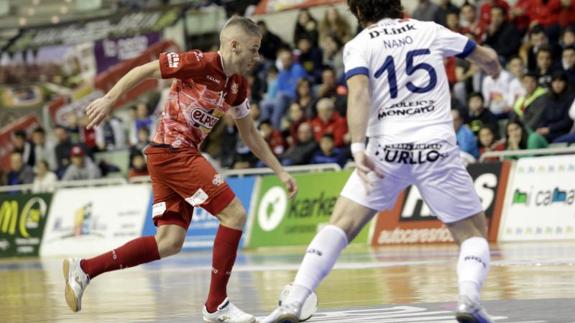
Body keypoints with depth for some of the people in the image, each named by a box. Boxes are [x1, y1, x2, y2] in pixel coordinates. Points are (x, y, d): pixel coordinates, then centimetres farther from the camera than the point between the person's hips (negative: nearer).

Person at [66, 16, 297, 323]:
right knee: (234, 214, -11)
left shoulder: (238, 85, 12)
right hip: (172, 151, -9)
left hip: (182, 155, 9)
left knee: (169, 242, 5)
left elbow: (250, 135, 22)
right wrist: (109, 99, -15)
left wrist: (279, 171, 21)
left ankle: (84, 269, 8)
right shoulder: (201, 63, -13)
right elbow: (145, 70, -9)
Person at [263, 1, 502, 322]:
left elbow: (359, 91, -12)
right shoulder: (429, 30, 14)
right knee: (474, 232, 14)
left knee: (340, 226, 8)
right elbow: (488, 58, 24)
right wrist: (494, 68, 48)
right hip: (437, 148, 1)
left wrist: (358, 148, -21)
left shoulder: (359, 45, 7)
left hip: (387, 148, -1)